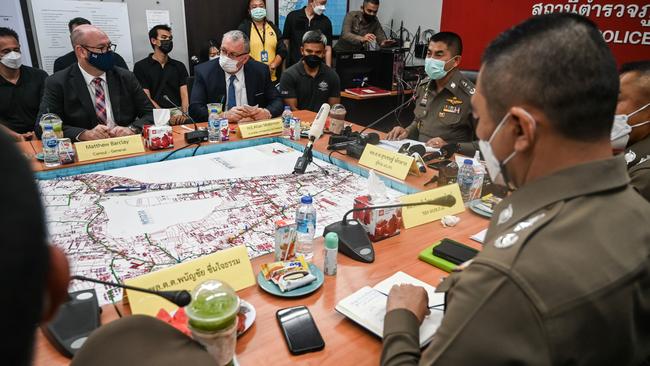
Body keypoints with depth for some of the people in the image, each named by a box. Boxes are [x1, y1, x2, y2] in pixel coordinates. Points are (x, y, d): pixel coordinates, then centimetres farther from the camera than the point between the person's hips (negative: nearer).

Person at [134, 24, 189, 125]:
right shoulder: (141, 67, 7)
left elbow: (184, 94, 7)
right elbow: (146, 98, -2)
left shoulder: (179, 66, 17)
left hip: (177, 116, 3)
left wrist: (183, 114, -14)